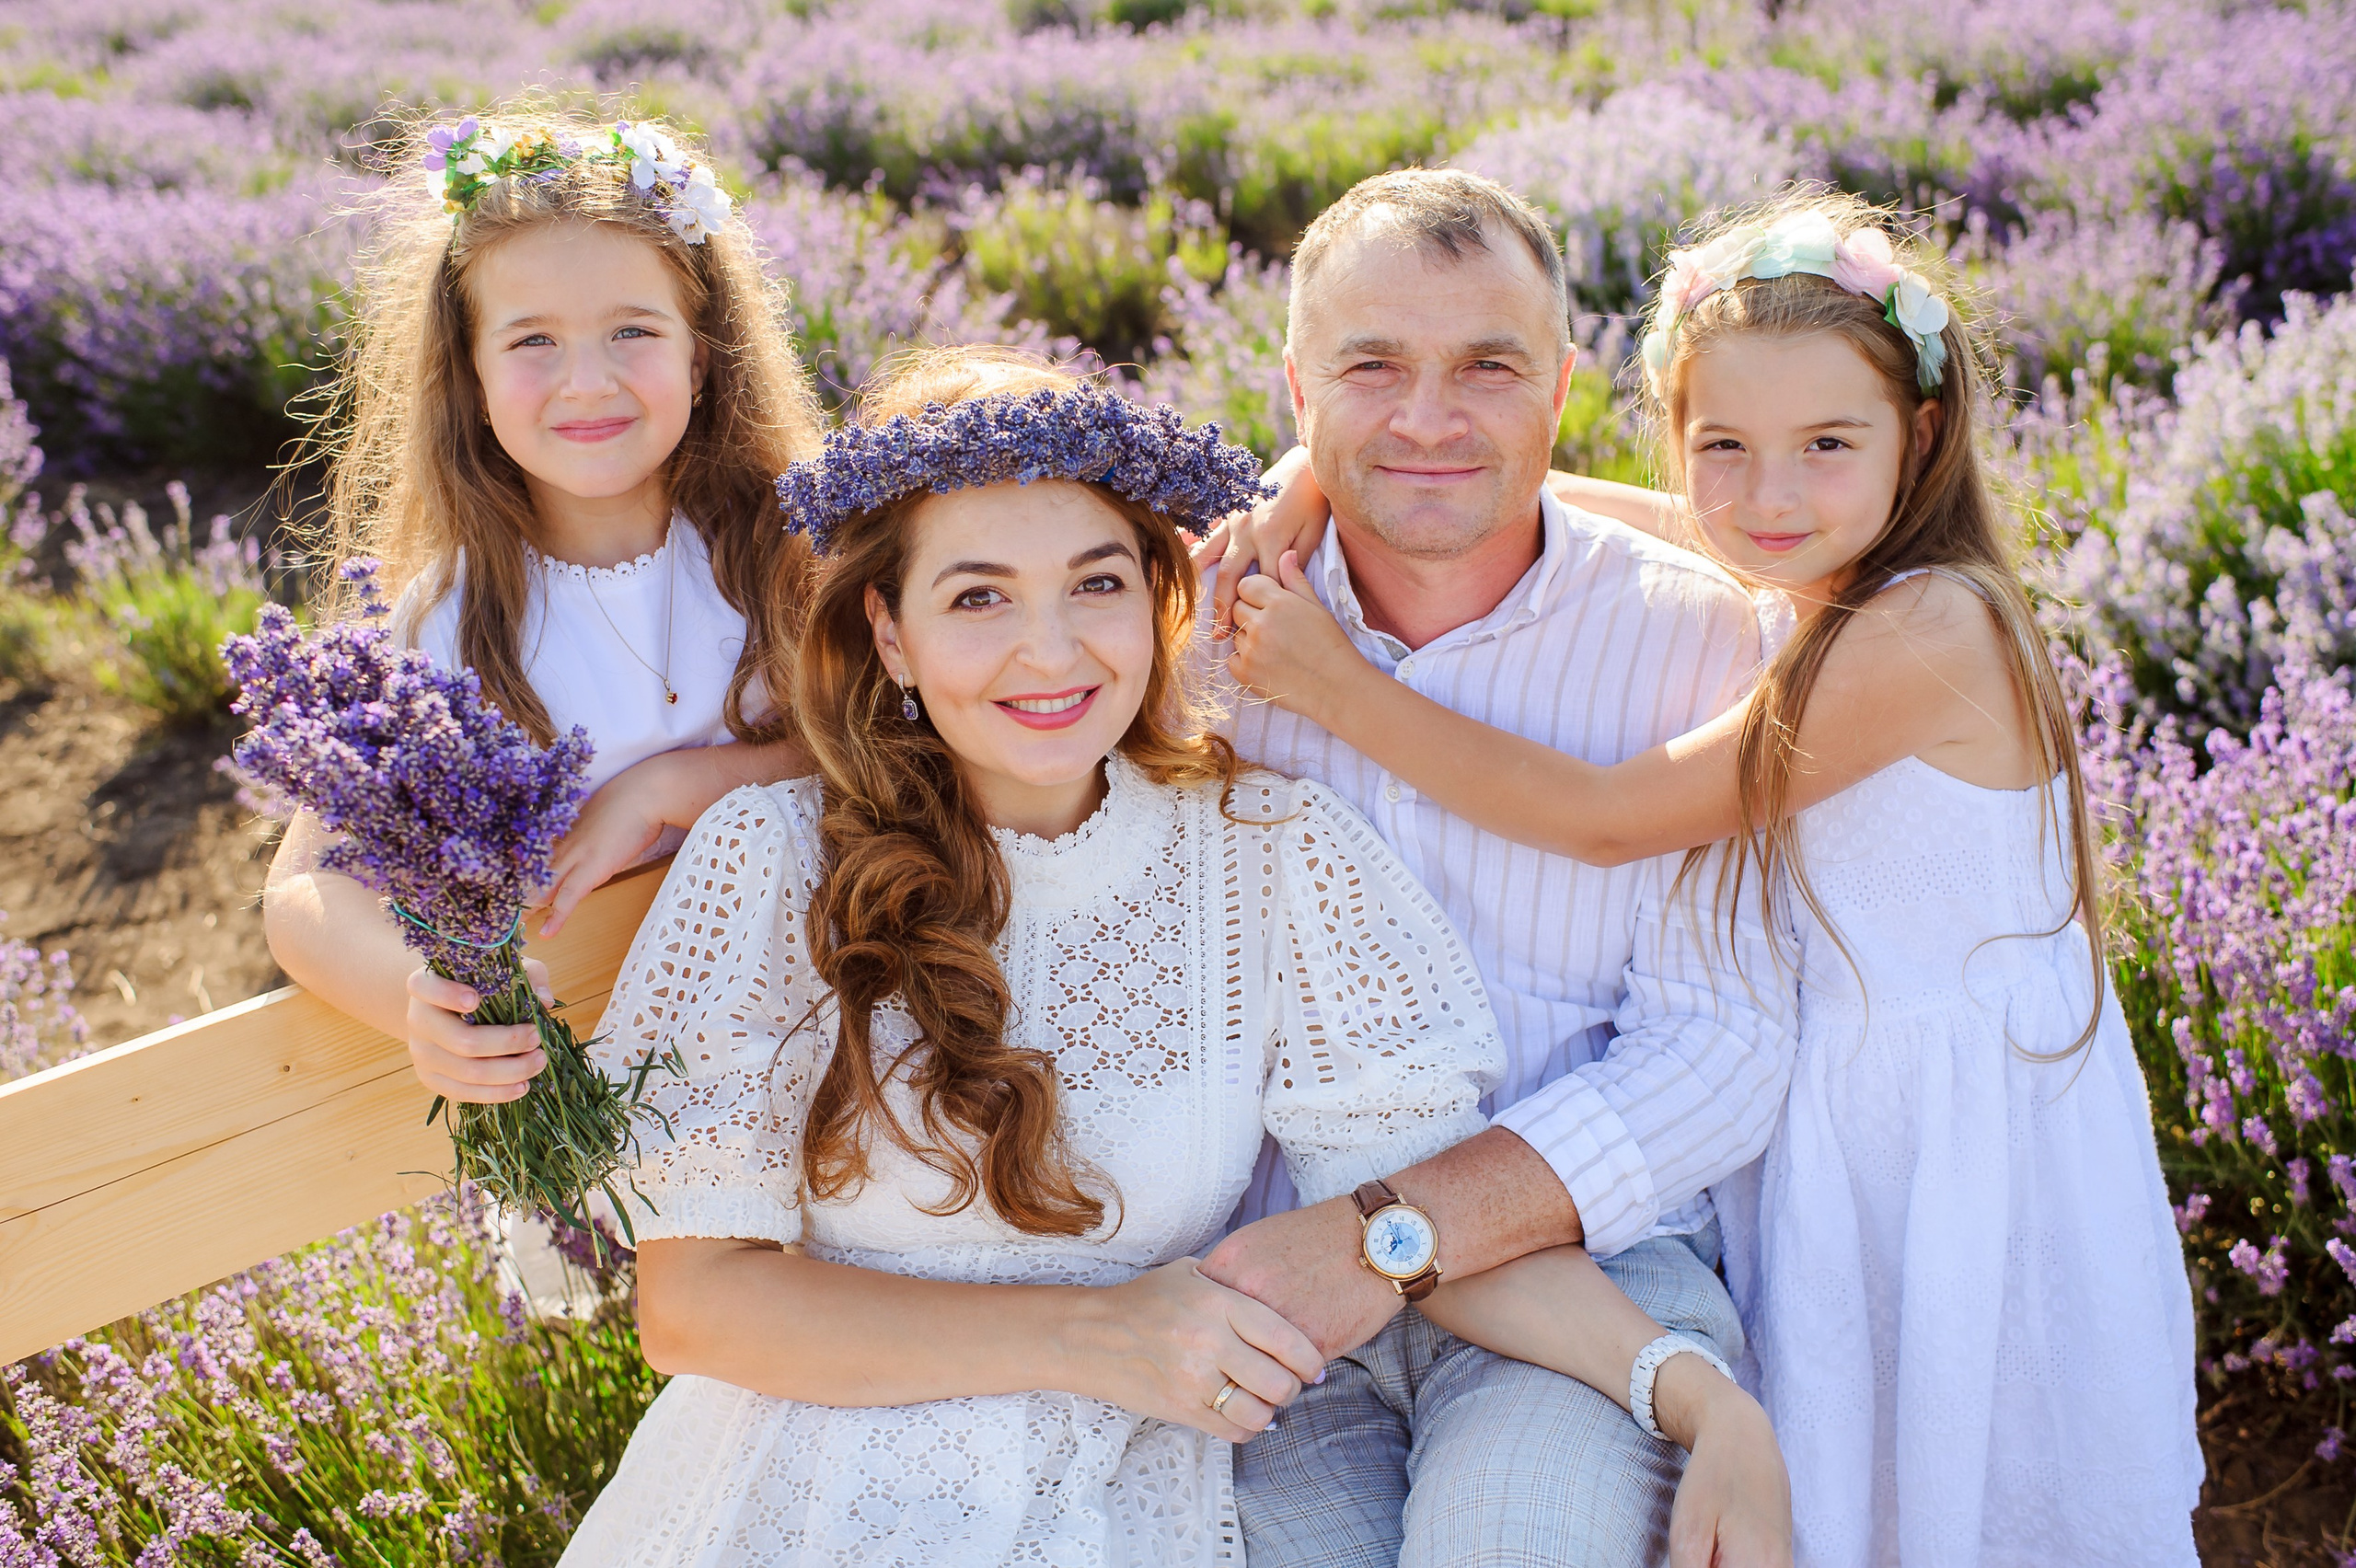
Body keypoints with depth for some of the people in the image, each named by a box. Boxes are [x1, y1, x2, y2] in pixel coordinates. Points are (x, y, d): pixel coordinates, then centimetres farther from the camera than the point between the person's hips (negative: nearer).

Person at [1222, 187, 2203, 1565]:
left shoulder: (1927, 634, -25)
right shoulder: (1781, 597, -1)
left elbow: (1609, 818, -23)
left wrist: (1339, 687, -20)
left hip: (1967, 1138, -7)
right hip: (1832, 1118, 7)